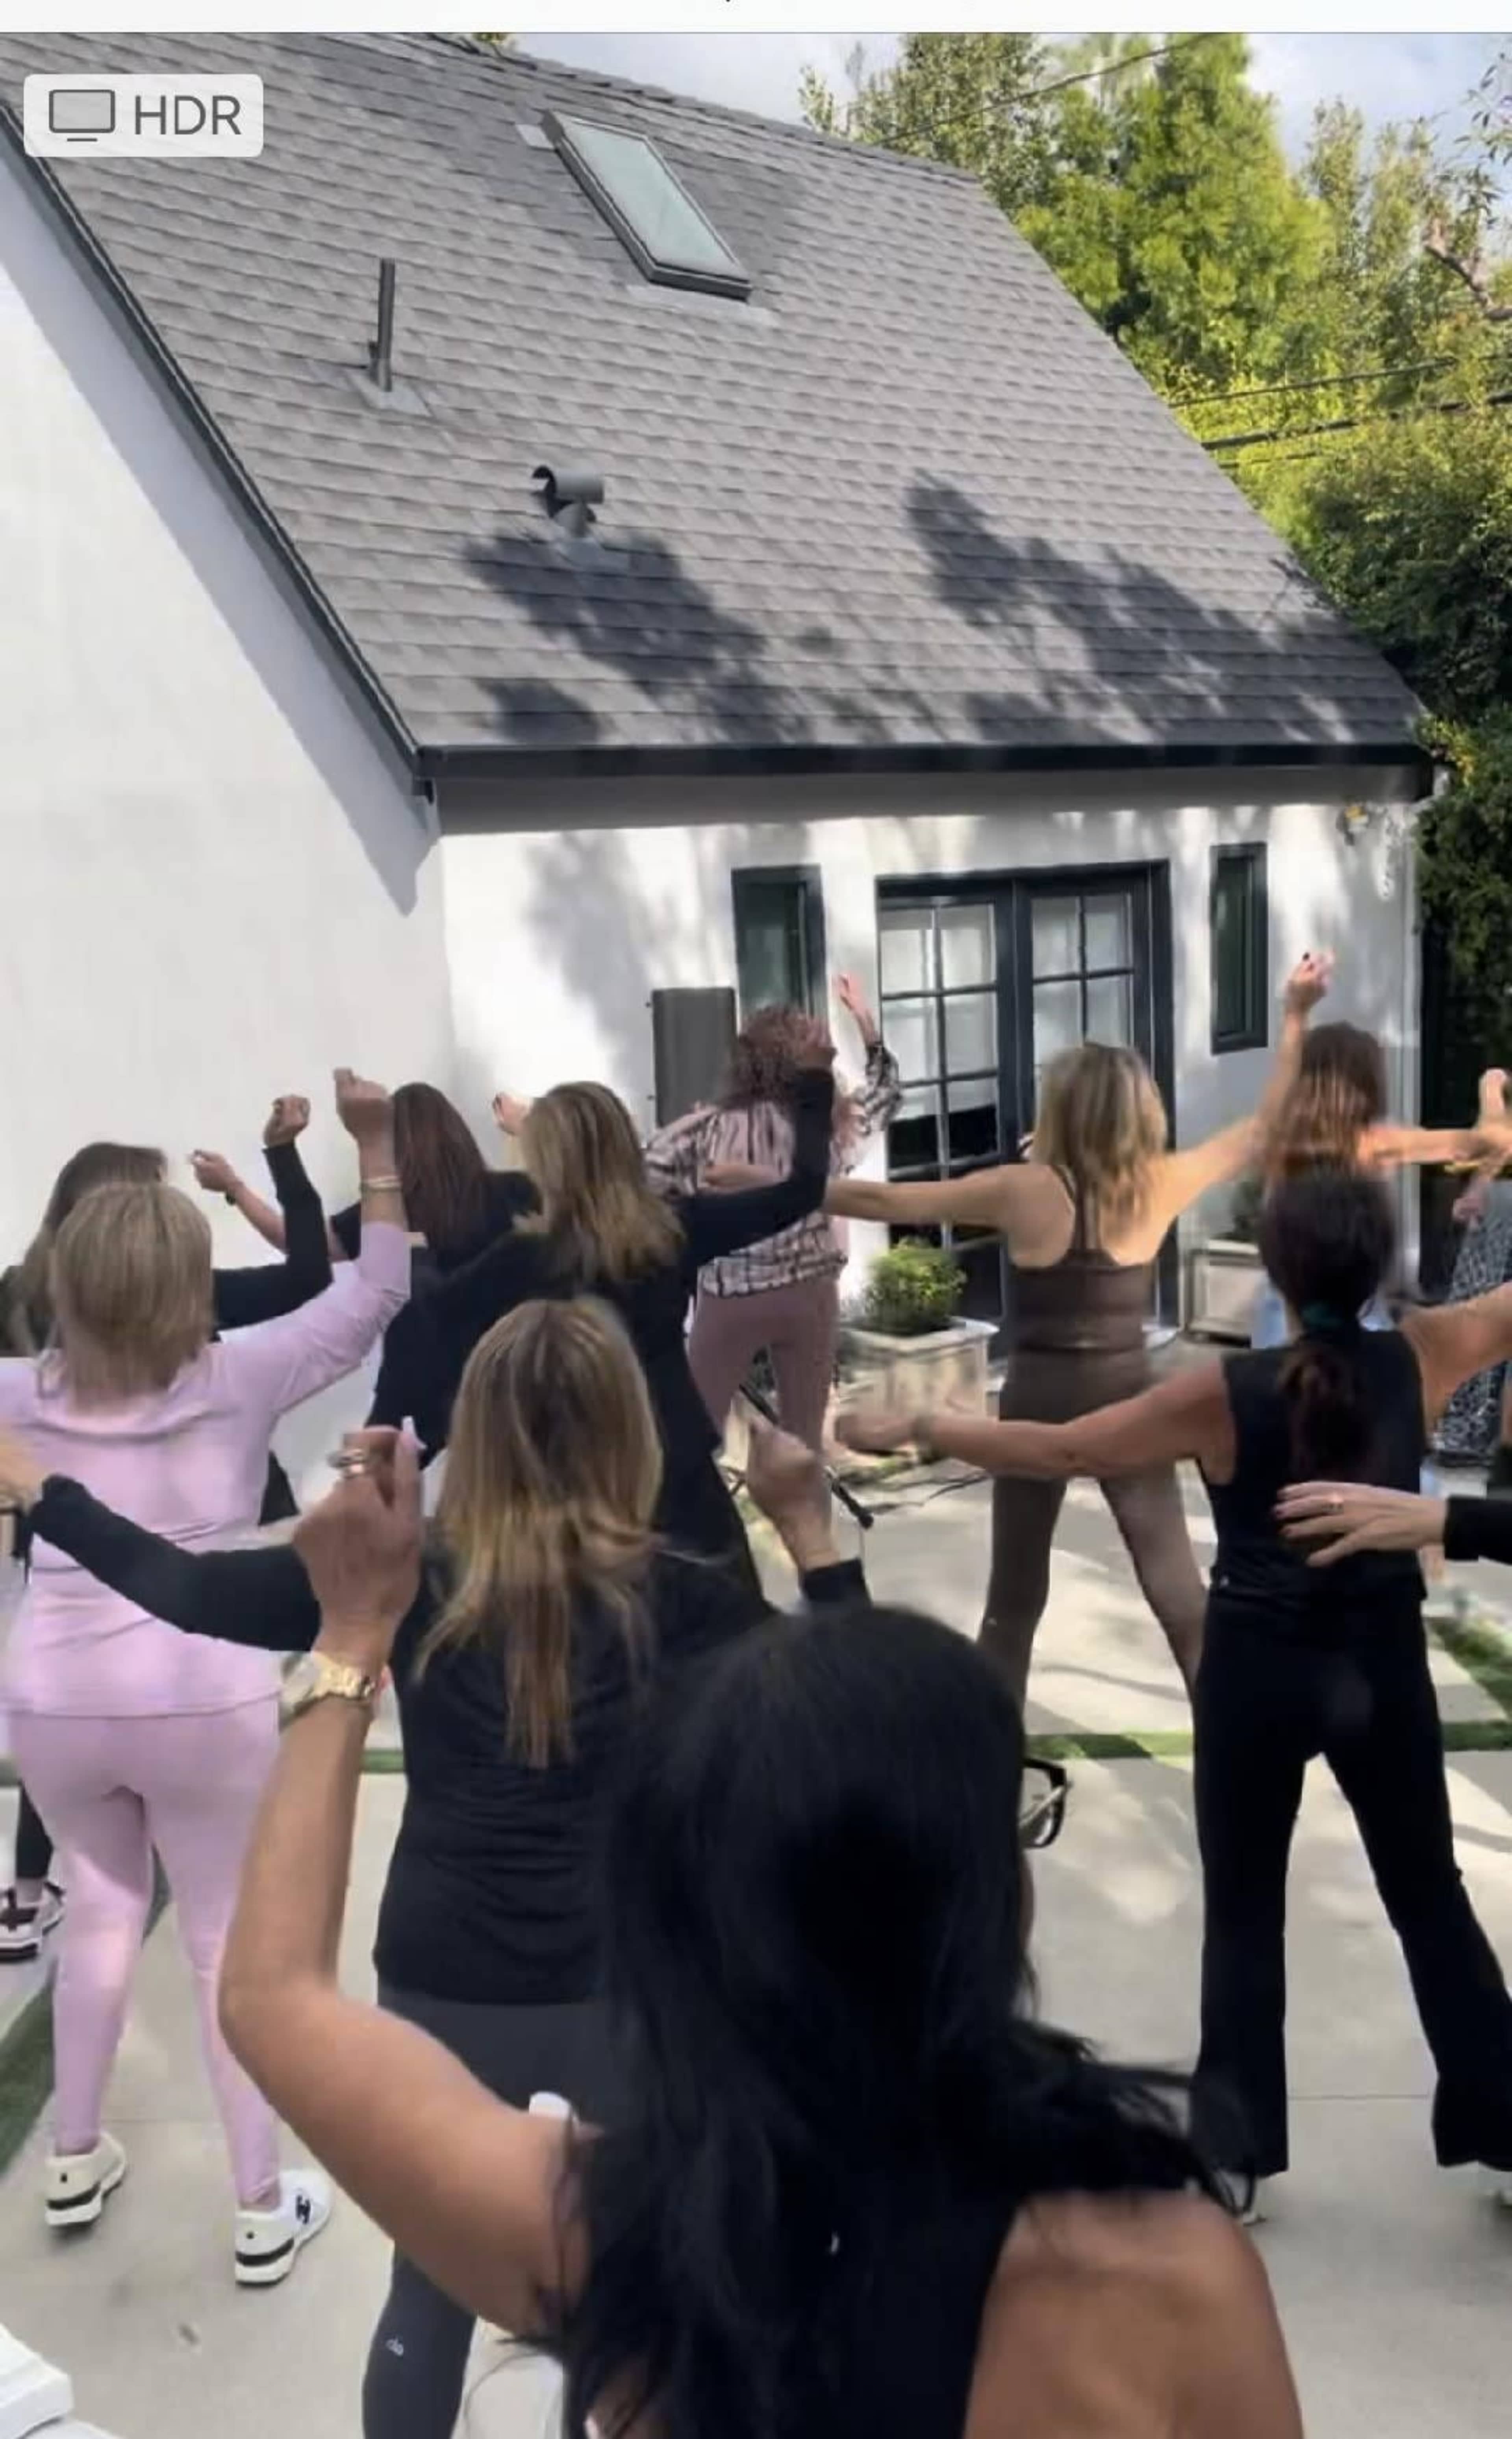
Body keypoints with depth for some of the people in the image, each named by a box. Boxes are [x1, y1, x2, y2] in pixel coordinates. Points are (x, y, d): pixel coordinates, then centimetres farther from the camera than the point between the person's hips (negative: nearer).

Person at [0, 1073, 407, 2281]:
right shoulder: (240, 1377, -9)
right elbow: (376, 1293, -2)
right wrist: (378, 1144, -1)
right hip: (207, 1703, -3)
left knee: (102, 1906, 27)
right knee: (235, 1942, 10)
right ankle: (264, 2211, 19)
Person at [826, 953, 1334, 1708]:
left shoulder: (1024, 1190, -12)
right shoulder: (1161, 1184, -5)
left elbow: (886, 1202, -9)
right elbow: (1266, 1127, 8)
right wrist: (1295, 1019, 13)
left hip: (1039, 1402, -2)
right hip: (1129, 1401, 2)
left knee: (1014, 1599, 10)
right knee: (1180, 1593, 10)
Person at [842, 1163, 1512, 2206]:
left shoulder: (1225, 1396, -18)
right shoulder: (1422, 1358, -11)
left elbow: (1057, 1452, -15)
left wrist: (916, 1427, -5)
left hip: (1261, 1673, -3)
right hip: (1386, 1664, 3)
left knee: (1243, 1912, 12)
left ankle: (1238, 2148, 19)